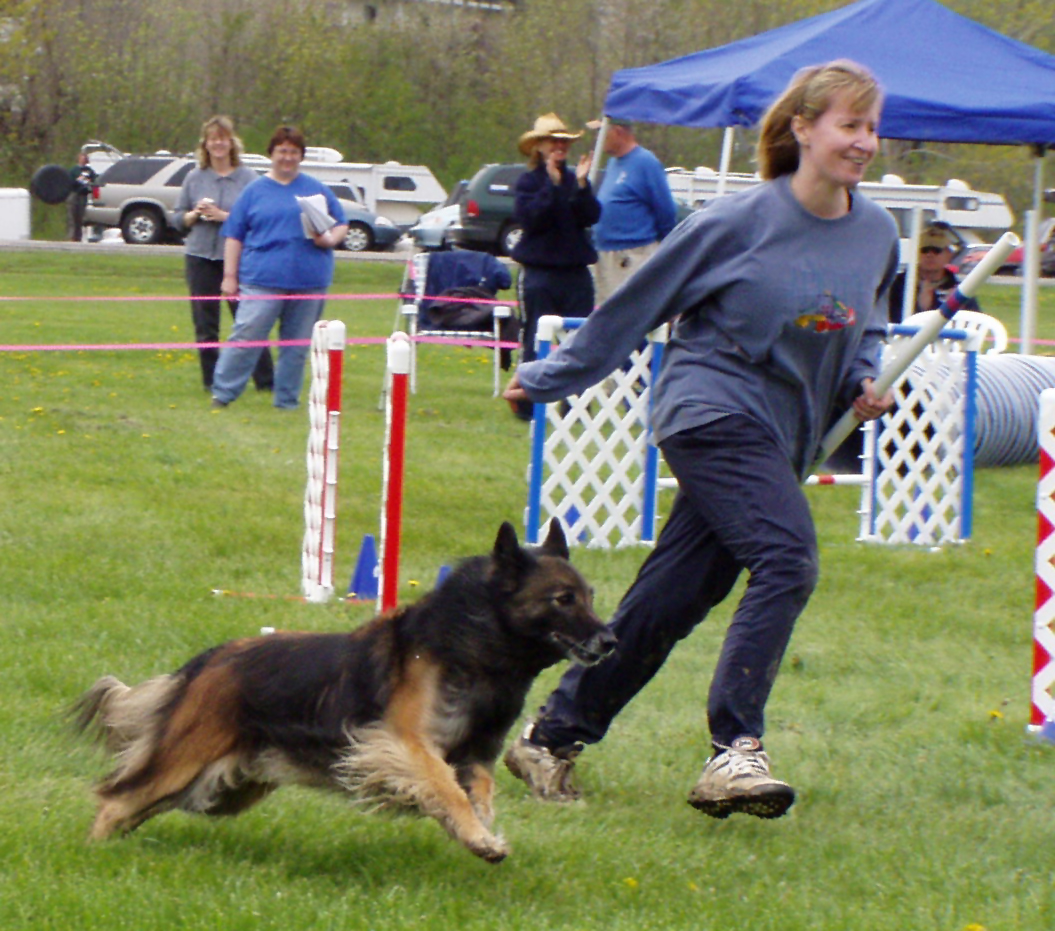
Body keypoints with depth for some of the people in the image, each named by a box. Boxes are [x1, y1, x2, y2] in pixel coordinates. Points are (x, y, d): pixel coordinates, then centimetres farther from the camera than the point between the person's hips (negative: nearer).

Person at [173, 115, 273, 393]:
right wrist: (194, 215, -8)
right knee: (205, 325, 5)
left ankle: (266, 381, -1)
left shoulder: (248, 178, 0)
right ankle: (212, 381, 13)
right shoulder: (194, 178, 9)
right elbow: (177, 218, 12)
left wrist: (224, 216, -16)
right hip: (200, 256, 3)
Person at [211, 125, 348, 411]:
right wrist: (230, 276, 2)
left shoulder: (317, 189, 12)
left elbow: (341, 226, 16)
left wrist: (329, 239, -7)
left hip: (309, 280, 2)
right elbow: (234, 236, 9)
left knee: (297, 345, 6)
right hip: (262, 279, -2)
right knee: (245, 337, -10)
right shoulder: (255, 191, 9)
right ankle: (222, 394, -5)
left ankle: (287, 400, 14)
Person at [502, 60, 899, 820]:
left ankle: (554, 736, 20)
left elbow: (865, 326, 24)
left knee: (674, 596, 7)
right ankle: (735, 751, -22)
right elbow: (640, 303, -2)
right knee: (786, 560, -23)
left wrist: (863, 381, 2)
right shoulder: (740, 222, -12)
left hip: (781, 436, 6)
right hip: (715, 409, -6)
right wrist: (550, 380, 6)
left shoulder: (876, 235, 4)